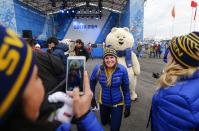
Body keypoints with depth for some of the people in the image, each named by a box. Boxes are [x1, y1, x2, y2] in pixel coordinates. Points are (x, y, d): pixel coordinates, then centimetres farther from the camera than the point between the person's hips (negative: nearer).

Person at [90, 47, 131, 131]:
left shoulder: (122, 70, -20)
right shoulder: (98, 69, -18)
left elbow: (126, 89, -9)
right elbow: (92, 82, 0)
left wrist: (127, 106, -4)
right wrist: (92, 97, 3)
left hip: (117, 103, -2)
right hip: (103, 102, 3)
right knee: (104, 122, 29)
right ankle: (110, 117, 62)